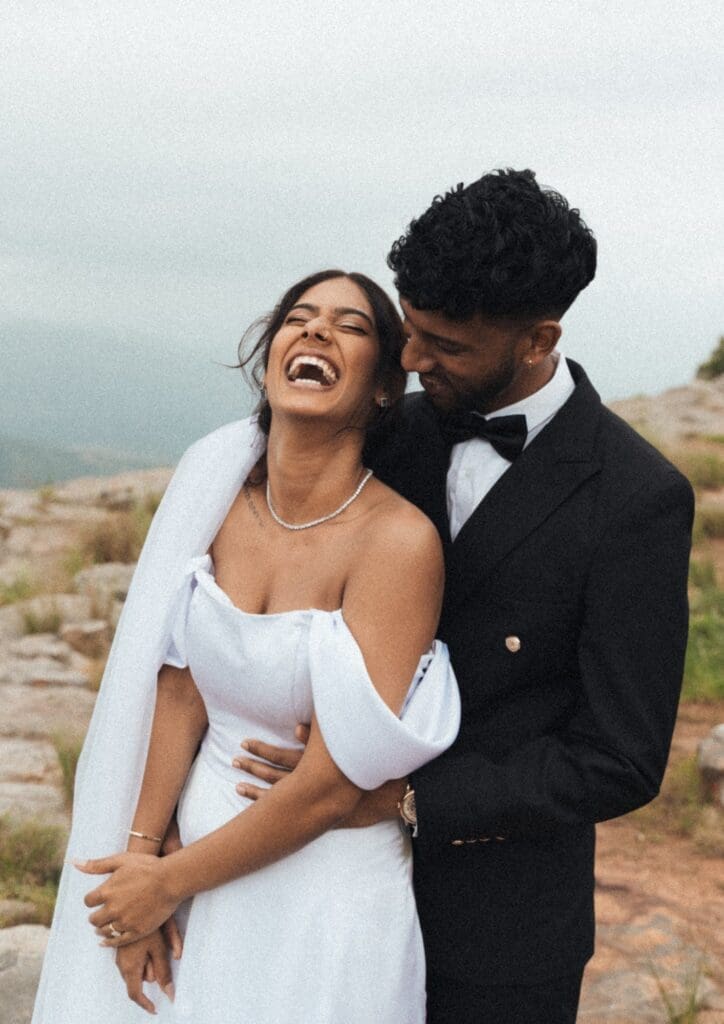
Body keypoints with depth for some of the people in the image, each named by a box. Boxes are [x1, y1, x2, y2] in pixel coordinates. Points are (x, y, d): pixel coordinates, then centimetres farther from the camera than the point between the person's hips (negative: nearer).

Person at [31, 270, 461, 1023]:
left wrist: (168, 881, -12)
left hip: (327, 897, -5)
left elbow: (330, 787, -20)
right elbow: (183, 687, 0)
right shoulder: (220, 491, -4)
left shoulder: (398, 540, -22)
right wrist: (140, 854, -5)